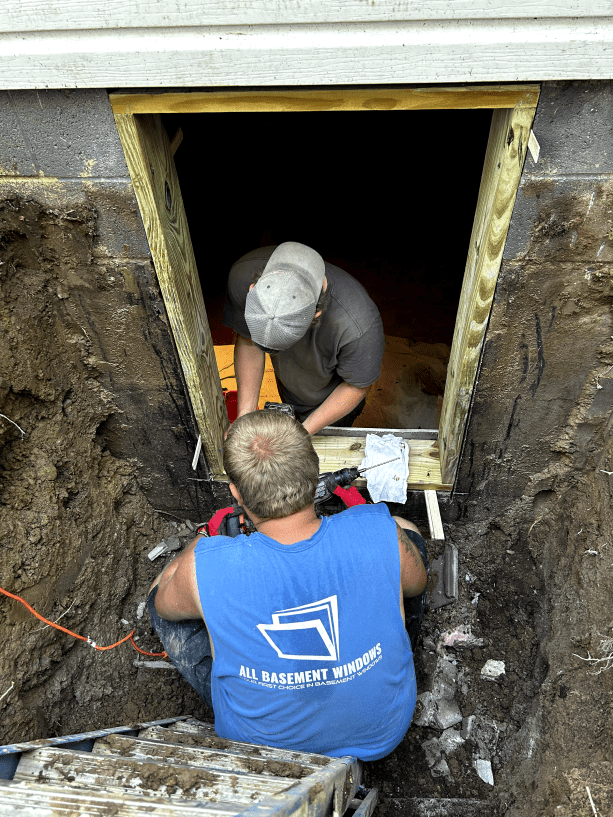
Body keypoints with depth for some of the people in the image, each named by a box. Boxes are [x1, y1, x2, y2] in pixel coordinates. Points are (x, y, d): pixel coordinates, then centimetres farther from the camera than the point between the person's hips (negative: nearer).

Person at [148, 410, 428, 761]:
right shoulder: (383, 534, -30)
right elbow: (417, 584, -5)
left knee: (164, 590, 13)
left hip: (263, 743, 0)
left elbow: (164, 606, -6)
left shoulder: (205, 567, -33)